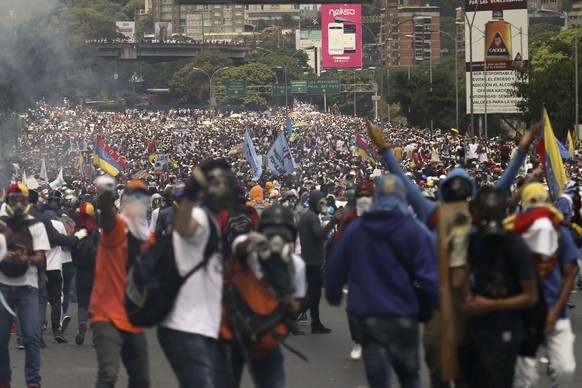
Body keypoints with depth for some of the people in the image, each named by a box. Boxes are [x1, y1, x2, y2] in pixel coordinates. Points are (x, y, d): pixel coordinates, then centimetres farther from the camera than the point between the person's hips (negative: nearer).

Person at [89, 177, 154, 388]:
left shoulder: (148, 237, 10)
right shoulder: (115, 227, -10)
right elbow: (106, 212, -34)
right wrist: (106, 193, -55)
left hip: (134, 321, 7)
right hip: (108, 315, -7)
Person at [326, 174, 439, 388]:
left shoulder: (355, 229, 2)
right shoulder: (414, 230, -9)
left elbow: (336, 266, 9)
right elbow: (429, 273, -15)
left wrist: (333, 295, 26)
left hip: (367, 315, 2)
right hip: (403, 315, -2)